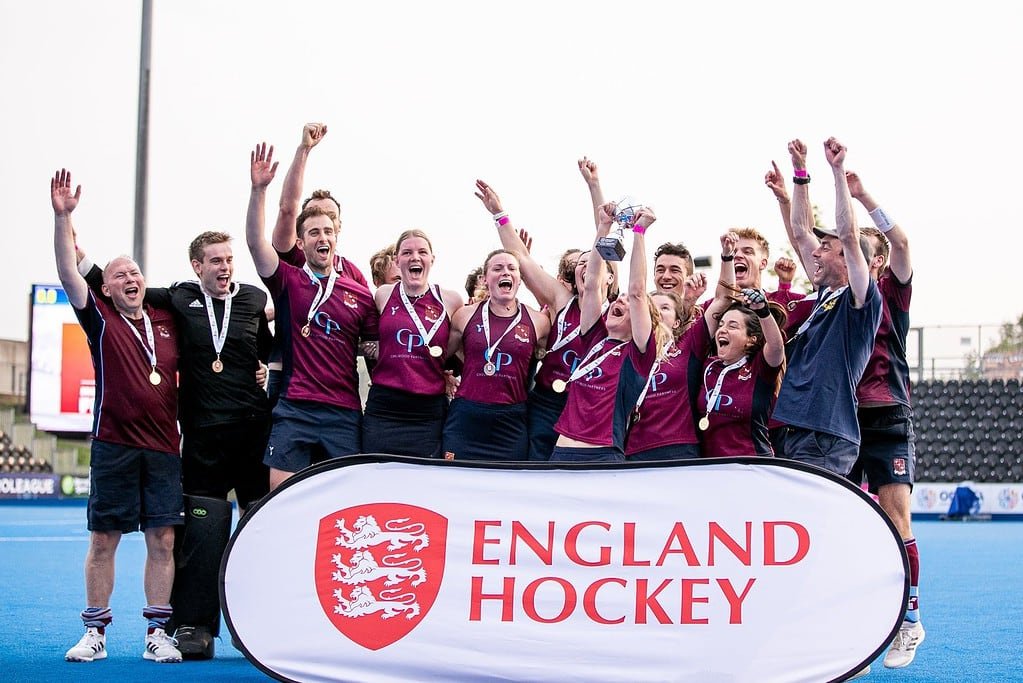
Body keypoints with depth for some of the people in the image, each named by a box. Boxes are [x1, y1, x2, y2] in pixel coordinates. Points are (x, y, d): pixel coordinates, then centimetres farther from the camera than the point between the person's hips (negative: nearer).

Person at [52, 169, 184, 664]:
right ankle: (95, 633, 11)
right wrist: (63, 217, -16)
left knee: (162, 540, 0)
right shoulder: (101, 319, 4)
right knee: (103, 540, 2)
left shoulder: (168, 322, 12)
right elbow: (68, 275, -7)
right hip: (114, 447, -2)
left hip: (163, 447, 2)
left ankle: (157, 633, 6)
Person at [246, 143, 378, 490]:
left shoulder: (360, 295, 11)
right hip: (293, 410, -1)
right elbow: (255, 241, -9)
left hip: (345, 414, 2)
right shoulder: (287, 281, 6)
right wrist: (258, 189, -20)